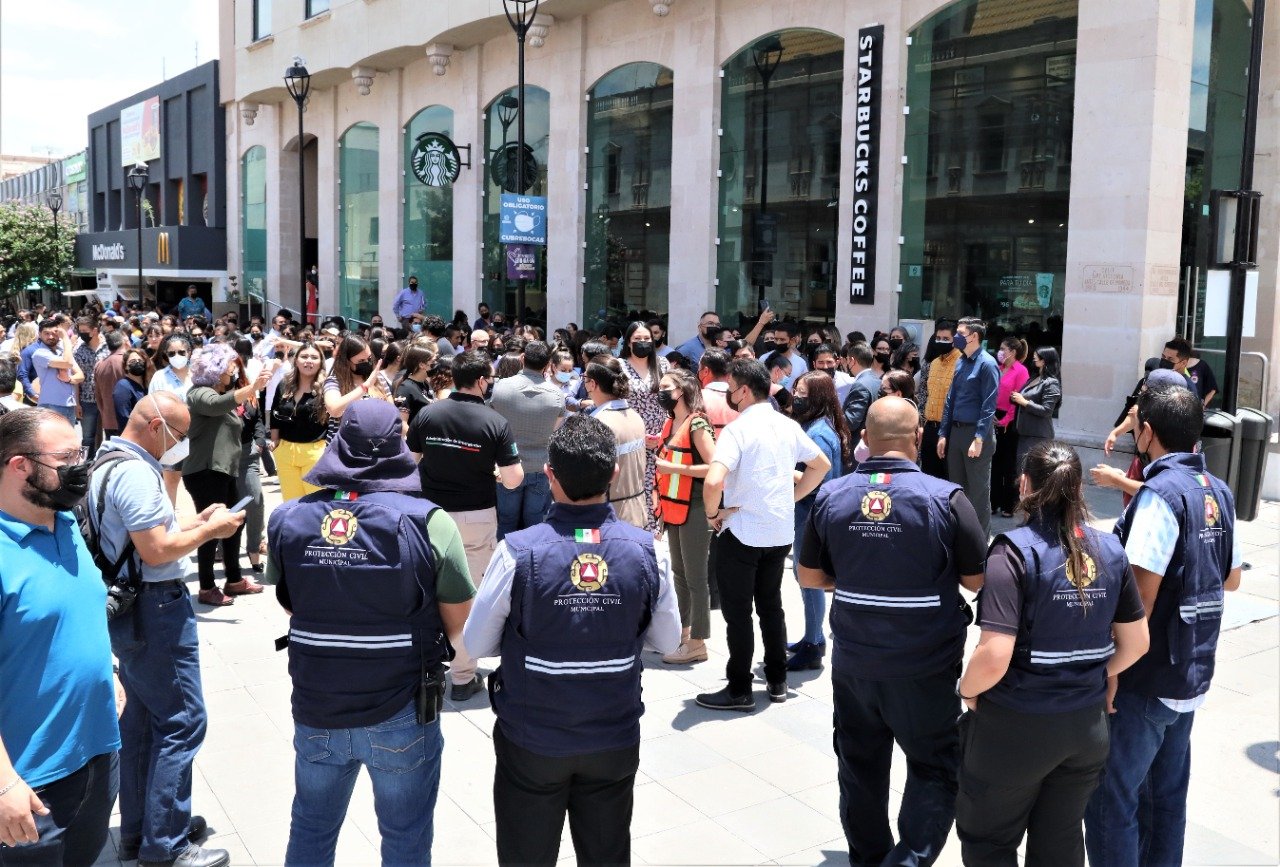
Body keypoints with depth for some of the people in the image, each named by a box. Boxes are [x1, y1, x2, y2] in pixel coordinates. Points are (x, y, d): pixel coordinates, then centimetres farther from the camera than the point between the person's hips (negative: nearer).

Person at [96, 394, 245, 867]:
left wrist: (196, 522, 9)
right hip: (155, 609, -11)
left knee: (142, 716, 18)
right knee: (182, 720, -4)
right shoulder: (136, 473, -21)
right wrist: (210, 530, -12)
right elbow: (156, 551, -24)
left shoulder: (107, 463, 11)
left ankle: (137, 829, 29)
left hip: (129, 609, 11)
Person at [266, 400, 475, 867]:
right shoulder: (430, 522, -17)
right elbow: (460, 626, -9)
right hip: (402, 717, -3)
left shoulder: (287, 519, -7)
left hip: (316, 712, 3)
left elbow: (289, 604, 9)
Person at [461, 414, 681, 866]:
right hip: (615, 740, 2)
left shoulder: (518, 552, -21)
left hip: (532, 741, -2)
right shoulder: (646, 551, -14)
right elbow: (667, 640, 0)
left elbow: (476, 643, -8)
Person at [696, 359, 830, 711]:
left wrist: (712, 514, -12)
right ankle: (777, 681, 26)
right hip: (780, 532, 7)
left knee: (737, 612, 4)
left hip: (742, 533, -7)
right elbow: (821, 465, 16)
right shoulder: (788, 425, 4)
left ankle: (739, 690, 11)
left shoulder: (737, 429, -17)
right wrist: (791, 498, 14)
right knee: (771, 605, 18)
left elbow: (713, 482, -30)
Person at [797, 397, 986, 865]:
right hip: (926, 667, -3)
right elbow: (980, 579, -7)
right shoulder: (944, 498, -14)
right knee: (935, 769, 12)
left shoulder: (831, 496, -5)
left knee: (861, 766, 19)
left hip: (854, 662, 3)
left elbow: (809, 575, 4)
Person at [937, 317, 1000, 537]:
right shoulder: (960, 363, 11)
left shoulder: (987, 364, -11)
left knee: (978, 489, 1)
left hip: (976, 432, -8)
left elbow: (988, 406, -16)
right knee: (957, 485, 14)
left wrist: (979, 439, -21)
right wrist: (943, 434, 10)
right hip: (956, 431, 8)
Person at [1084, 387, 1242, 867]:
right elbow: (1231, 578, 16)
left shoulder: (1161, 493, -20)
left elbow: (1142, 596, -22)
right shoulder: (1218, 491, 5)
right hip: (1192, 673, 8)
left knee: (1111, 797, 2)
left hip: (1149, 678, -8)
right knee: (1167, 792, 19)